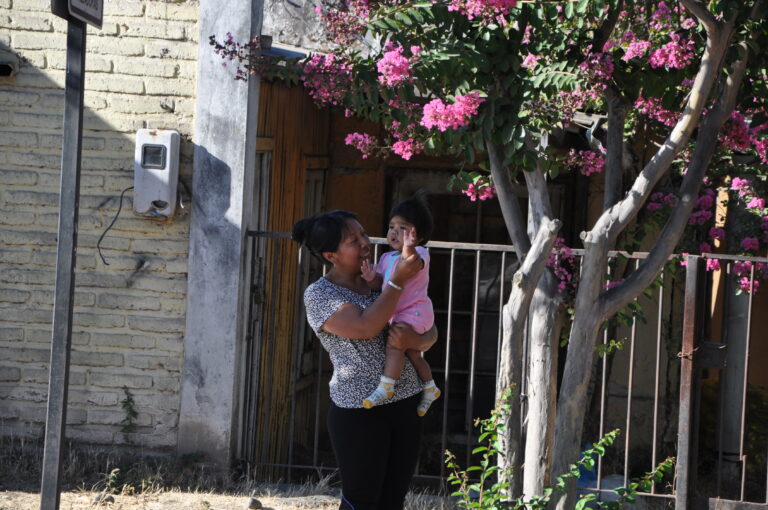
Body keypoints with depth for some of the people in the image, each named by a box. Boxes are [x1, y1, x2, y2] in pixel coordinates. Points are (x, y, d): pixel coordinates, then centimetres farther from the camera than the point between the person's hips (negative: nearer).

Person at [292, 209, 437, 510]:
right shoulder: (319, 295, -7)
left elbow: (431, 333, 10)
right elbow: (365, 327, -23)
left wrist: (416, 341, -14)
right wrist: (398, 281, -21)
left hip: (405, 405, 6)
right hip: (359, 413, -6)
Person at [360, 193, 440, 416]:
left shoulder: (419, 253, -10)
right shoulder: (387, 258, 14)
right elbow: (380, 283, 8)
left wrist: (408, 248, -52)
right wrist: (372, 278, -14)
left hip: (414, 310, -9)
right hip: (397, 314, 9)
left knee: (395, 343, -24)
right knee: (412, 352, 19)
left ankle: (385, 387, -23)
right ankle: (429, 387, 35)